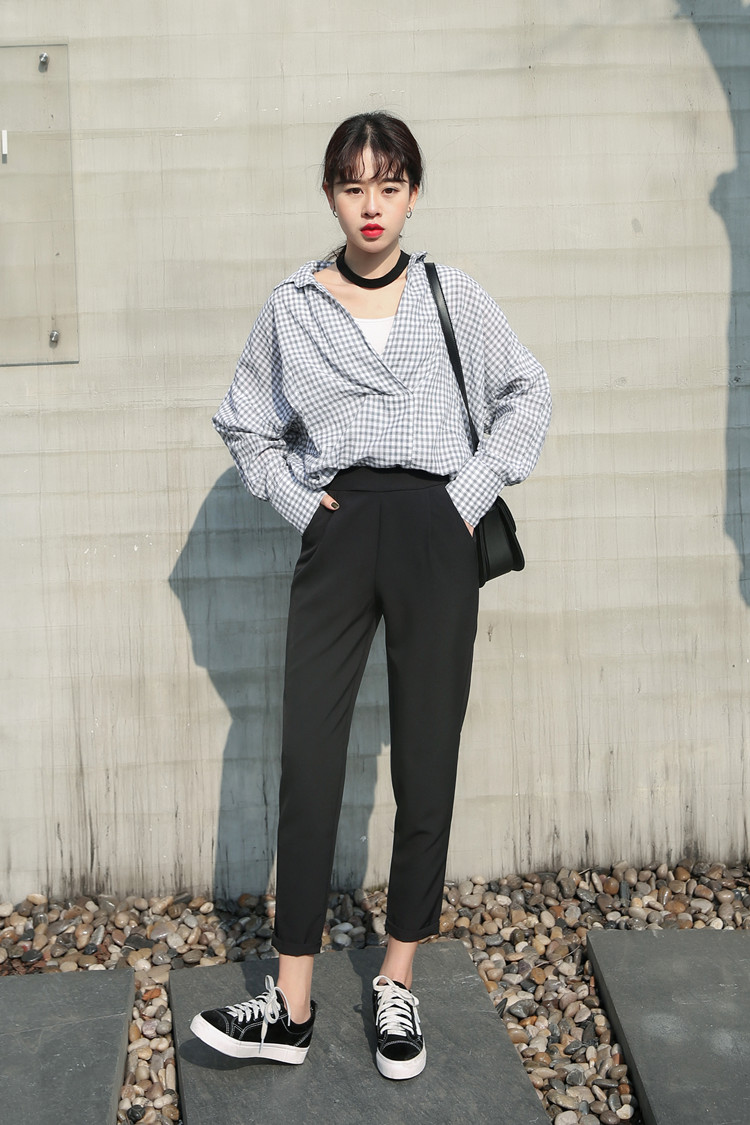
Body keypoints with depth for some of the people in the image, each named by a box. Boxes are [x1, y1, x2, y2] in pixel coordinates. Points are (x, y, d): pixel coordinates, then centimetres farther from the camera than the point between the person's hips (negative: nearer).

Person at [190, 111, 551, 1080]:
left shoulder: (451, 296, 6)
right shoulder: (292, 306, 7)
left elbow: (527, 395, 12)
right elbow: (245, 424, 16)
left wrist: (473, 494, 1)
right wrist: (299, 502, 4)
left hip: (434, 532, 0)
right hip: (337, 535, 1)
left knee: (426, 764, 4)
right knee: (308, 762, -2)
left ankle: (398, 983, 19)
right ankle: (291, 1006, 7)